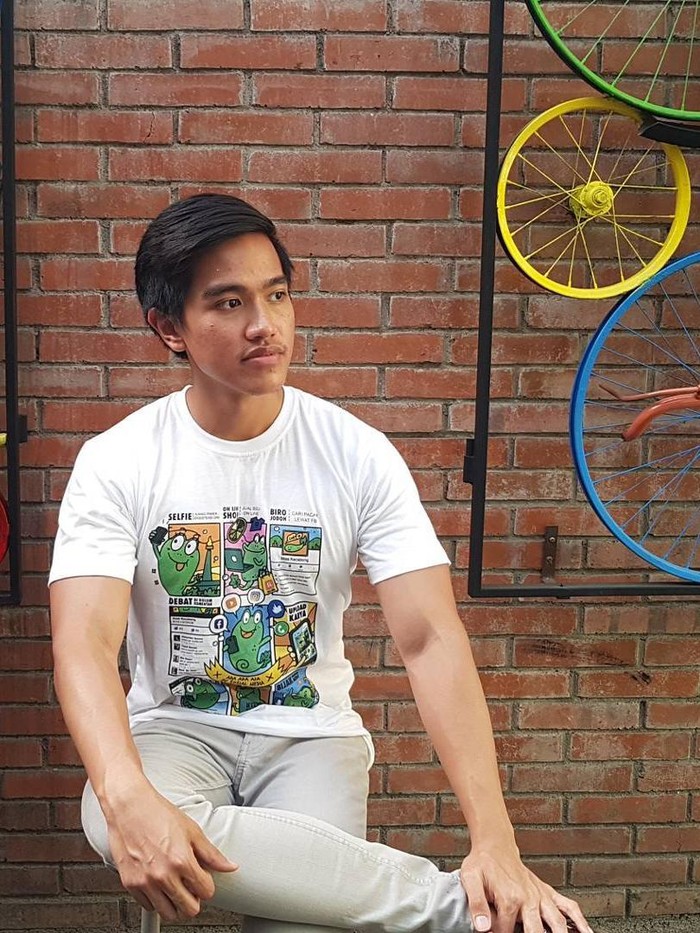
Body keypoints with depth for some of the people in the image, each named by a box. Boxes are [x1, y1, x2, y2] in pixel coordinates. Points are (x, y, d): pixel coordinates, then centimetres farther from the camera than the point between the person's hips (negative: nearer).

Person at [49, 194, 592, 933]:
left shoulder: (359, 455, -9)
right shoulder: (116, 463, -9)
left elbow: (430, 638, -17)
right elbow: (84, 644, -20)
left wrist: (496, 842, -29)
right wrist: (129, 801, -41)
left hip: (310, 730, -1)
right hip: (174, 726, 1)